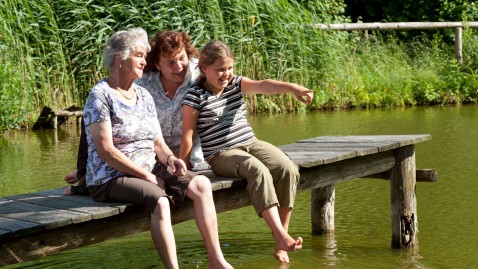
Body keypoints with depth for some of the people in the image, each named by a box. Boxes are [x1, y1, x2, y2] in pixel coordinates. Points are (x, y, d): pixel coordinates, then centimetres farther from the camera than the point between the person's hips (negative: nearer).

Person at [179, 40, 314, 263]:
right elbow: (188, 135, -6)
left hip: (251, 143, 6)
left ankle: (282, 239, -16)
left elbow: (262, 85, -13)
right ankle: (281, 236, -42)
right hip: (221, 154, -6)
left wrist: (292, 87, -31)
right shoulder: (195, 97, -6)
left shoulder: (236, 84, 7)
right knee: (258, 170, -35)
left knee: (288, 169, -20)